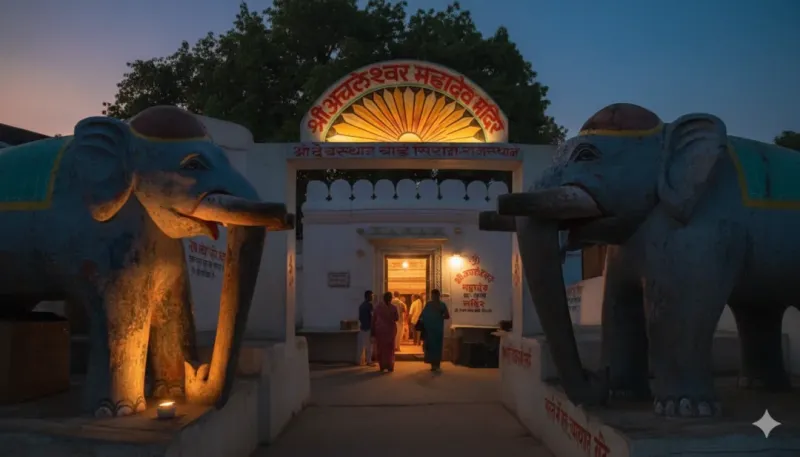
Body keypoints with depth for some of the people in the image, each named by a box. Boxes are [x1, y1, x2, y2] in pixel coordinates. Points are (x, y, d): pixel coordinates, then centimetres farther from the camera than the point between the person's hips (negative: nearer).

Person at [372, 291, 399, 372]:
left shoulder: (378, 306, -3)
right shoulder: (393, 307, -7)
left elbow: (373, 319, 0)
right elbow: (397, 319, 3)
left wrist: (373, 331, 6)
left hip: (379, 329, 1)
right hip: (390, 329, -1)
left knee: (381, 348, 9)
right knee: (390, 348, 7)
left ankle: (382, 366, 10)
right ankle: (389, 366, 4)